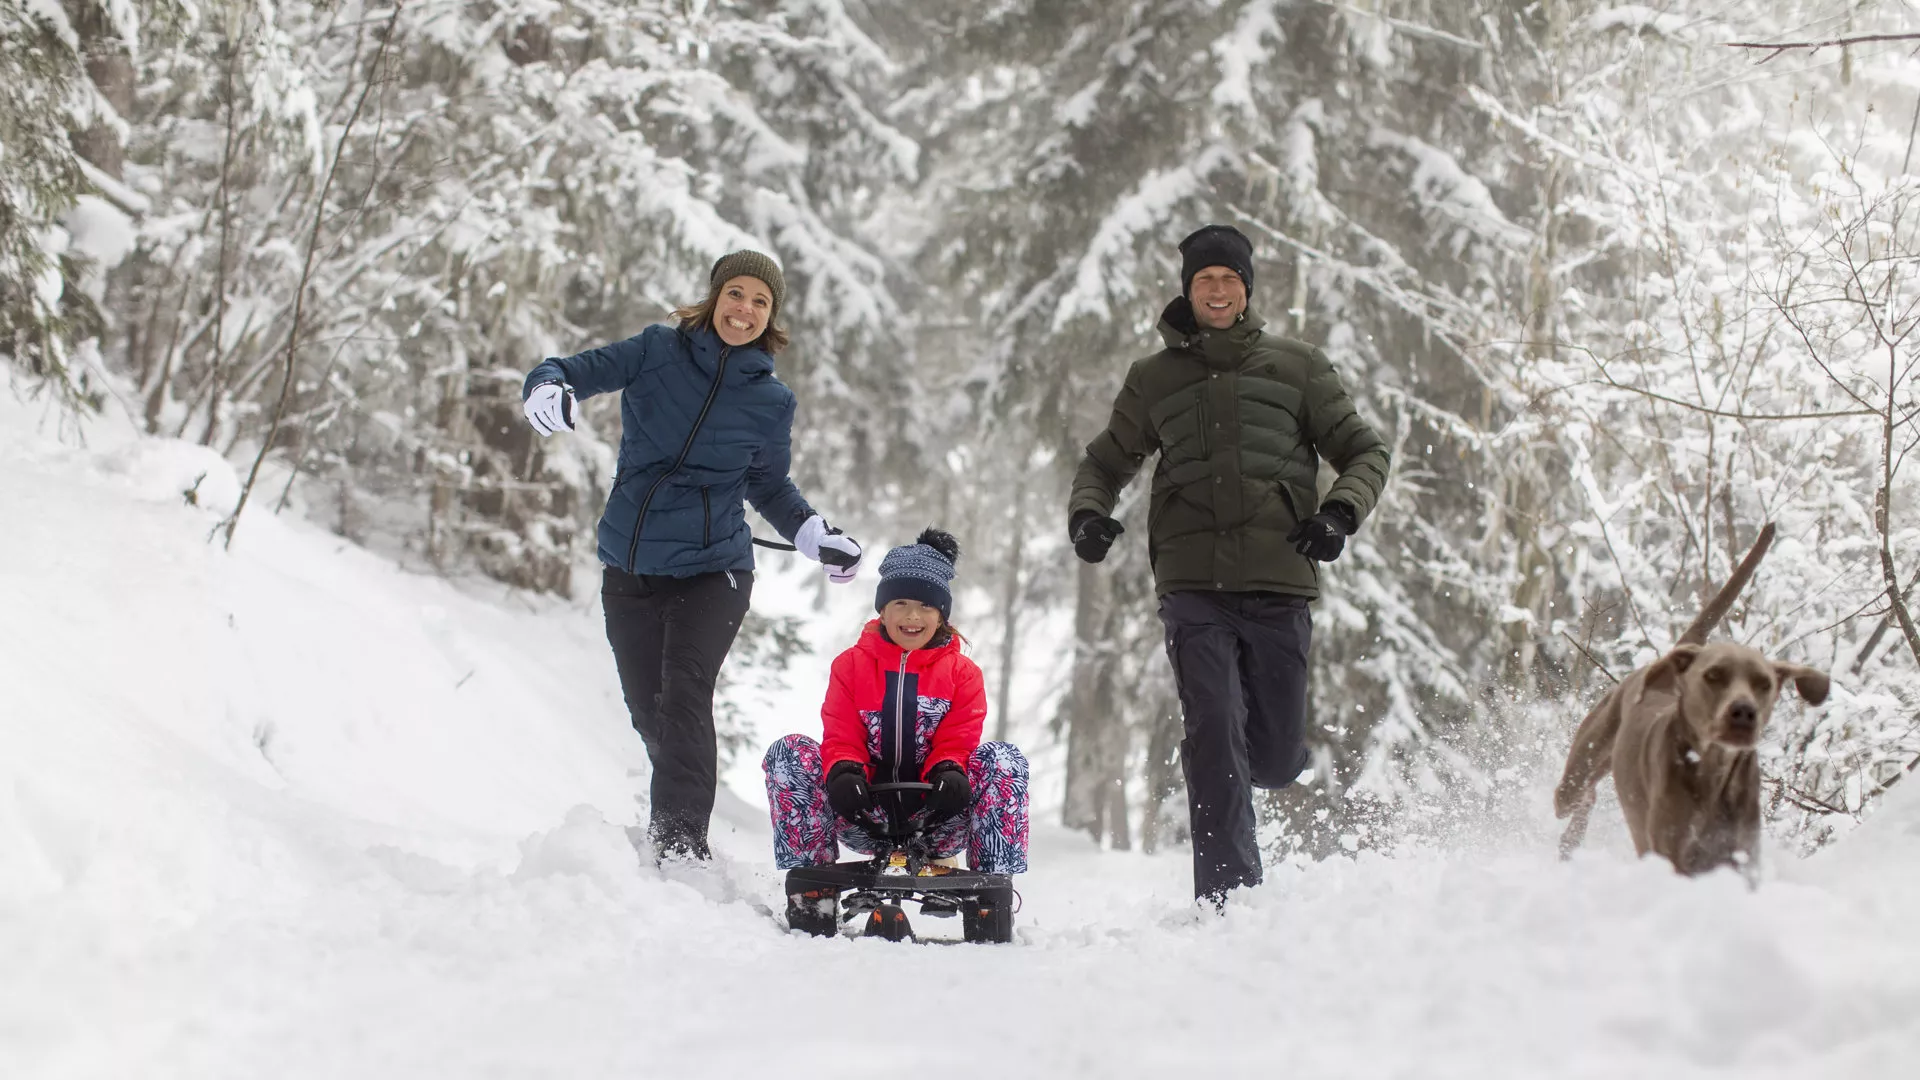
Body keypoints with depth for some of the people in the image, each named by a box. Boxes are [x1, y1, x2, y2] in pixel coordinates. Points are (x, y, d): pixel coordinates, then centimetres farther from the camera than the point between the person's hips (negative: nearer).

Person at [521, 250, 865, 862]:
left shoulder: (771, 401, 2)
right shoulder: (658, 351, 0)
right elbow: (579, 371, -1)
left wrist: (814, 535, -2)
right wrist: (548, 389, -26)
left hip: (711, 570, -2)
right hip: (628, 568, 2)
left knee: (684, 697, -22)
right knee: (649, 714, 8)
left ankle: (680, 849, -25)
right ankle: (670, 835, 28)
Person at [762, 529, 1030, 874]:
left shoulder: (963, 673, 6)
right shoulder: (851, 665, 8)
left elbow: (956, 741, -2)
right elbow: (841, 737, -1)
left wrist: (948, 772, -28)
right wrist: (842, 771, -26)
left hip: (936, 821, -1)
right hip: (864, 815, 1)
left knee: (1004, 758, -24)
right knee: (789, 753, -20)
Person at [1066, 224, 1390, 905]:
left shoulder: (1297, 367, 12)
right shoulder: (1154, 379, 15)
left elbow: (1365, 452, 13)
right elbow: (1106, 463, 24)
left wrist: (1341, 512, -7)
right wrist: (1087, 513, 1)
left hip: (1279, 584, 0)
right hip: (1193, 586, 0)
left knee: (1273, 757, 3)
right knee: (1217, 732, -17)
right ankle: (1229, 894, -14)